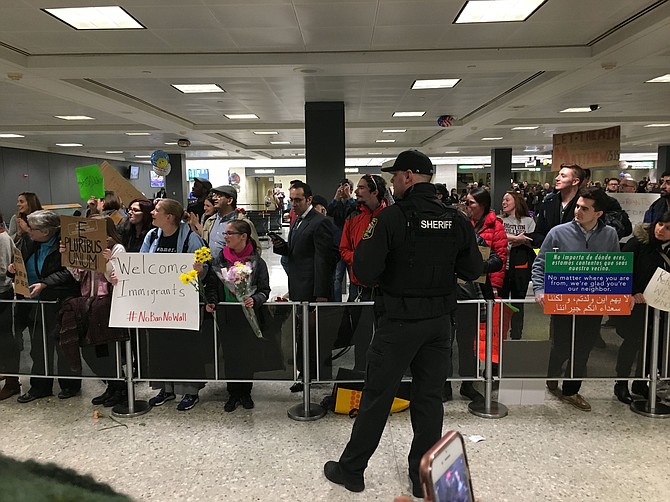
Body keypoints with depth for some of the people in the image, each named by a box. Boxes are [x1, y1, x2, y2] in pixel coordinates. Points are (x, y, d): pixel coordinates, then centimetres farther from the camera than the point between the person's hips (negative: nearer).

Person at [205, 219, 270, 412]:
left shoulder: (257, 262, -5)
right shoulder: (220, 259, 0)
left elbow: (264, 290, -3)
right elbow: (212, 284, 7)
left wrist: (254, 300, -21)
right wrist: (211, 301, -10)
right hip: (226, 316, 2)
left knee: (247, 354, 8)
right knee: (229, 354, 8)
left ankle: (245, 392, 25)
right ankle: (233, 393, 23)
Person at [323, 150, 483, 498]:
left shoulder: (391, 217, -16)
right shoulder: (456, 220, 0)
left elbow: (365, 273, -19)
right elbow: (473, 270, 6)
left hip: (399, 321, -5)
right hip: (439, 320, 5)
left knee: (376, 397, 7)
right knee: (429, 396, 14)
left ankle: (351, 471, 23)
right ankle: (424, 478, 26)